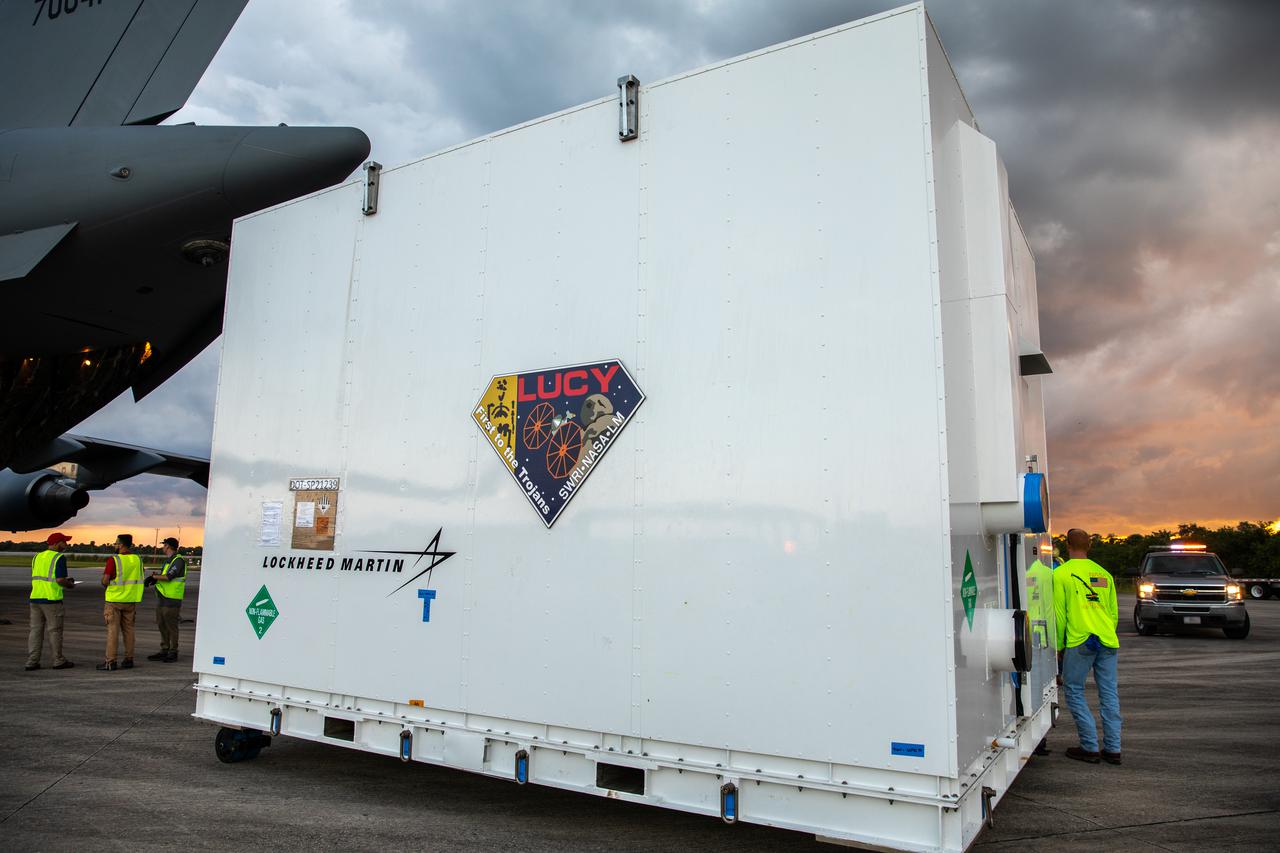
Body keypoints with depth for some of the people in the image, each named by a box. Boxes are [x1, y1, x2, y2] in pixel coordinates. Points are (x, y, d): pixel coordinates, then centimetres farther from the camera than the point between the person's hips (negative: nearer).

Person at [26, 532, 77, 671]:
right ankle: (58, 661, 10)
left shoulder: (37, 557, 14)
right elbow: (61, 580, -17)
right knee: (54, 630, 2)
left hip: (35, 597, 7)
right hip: (51, 599, -7)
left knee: (36, 630, 9)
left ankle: (32, 662, 7)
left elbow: (36, 578, 16)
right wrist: (70, 585, 4)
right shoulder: (59, 558, -10)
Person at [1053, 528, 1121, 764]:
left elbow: (1059, 614, -4)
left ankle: (1090, 747, 4)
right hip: (1108, 642, 5)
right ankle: (1112, 749, 13)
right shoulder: (1104, 574, 13)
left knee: (1074, 692, 5)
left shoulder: (1061, 574, -4)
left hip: (1079, 642, -5)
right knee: (1109, 694, 10)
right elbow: (1114, 612, 17)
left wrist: (1059, 646, 4)